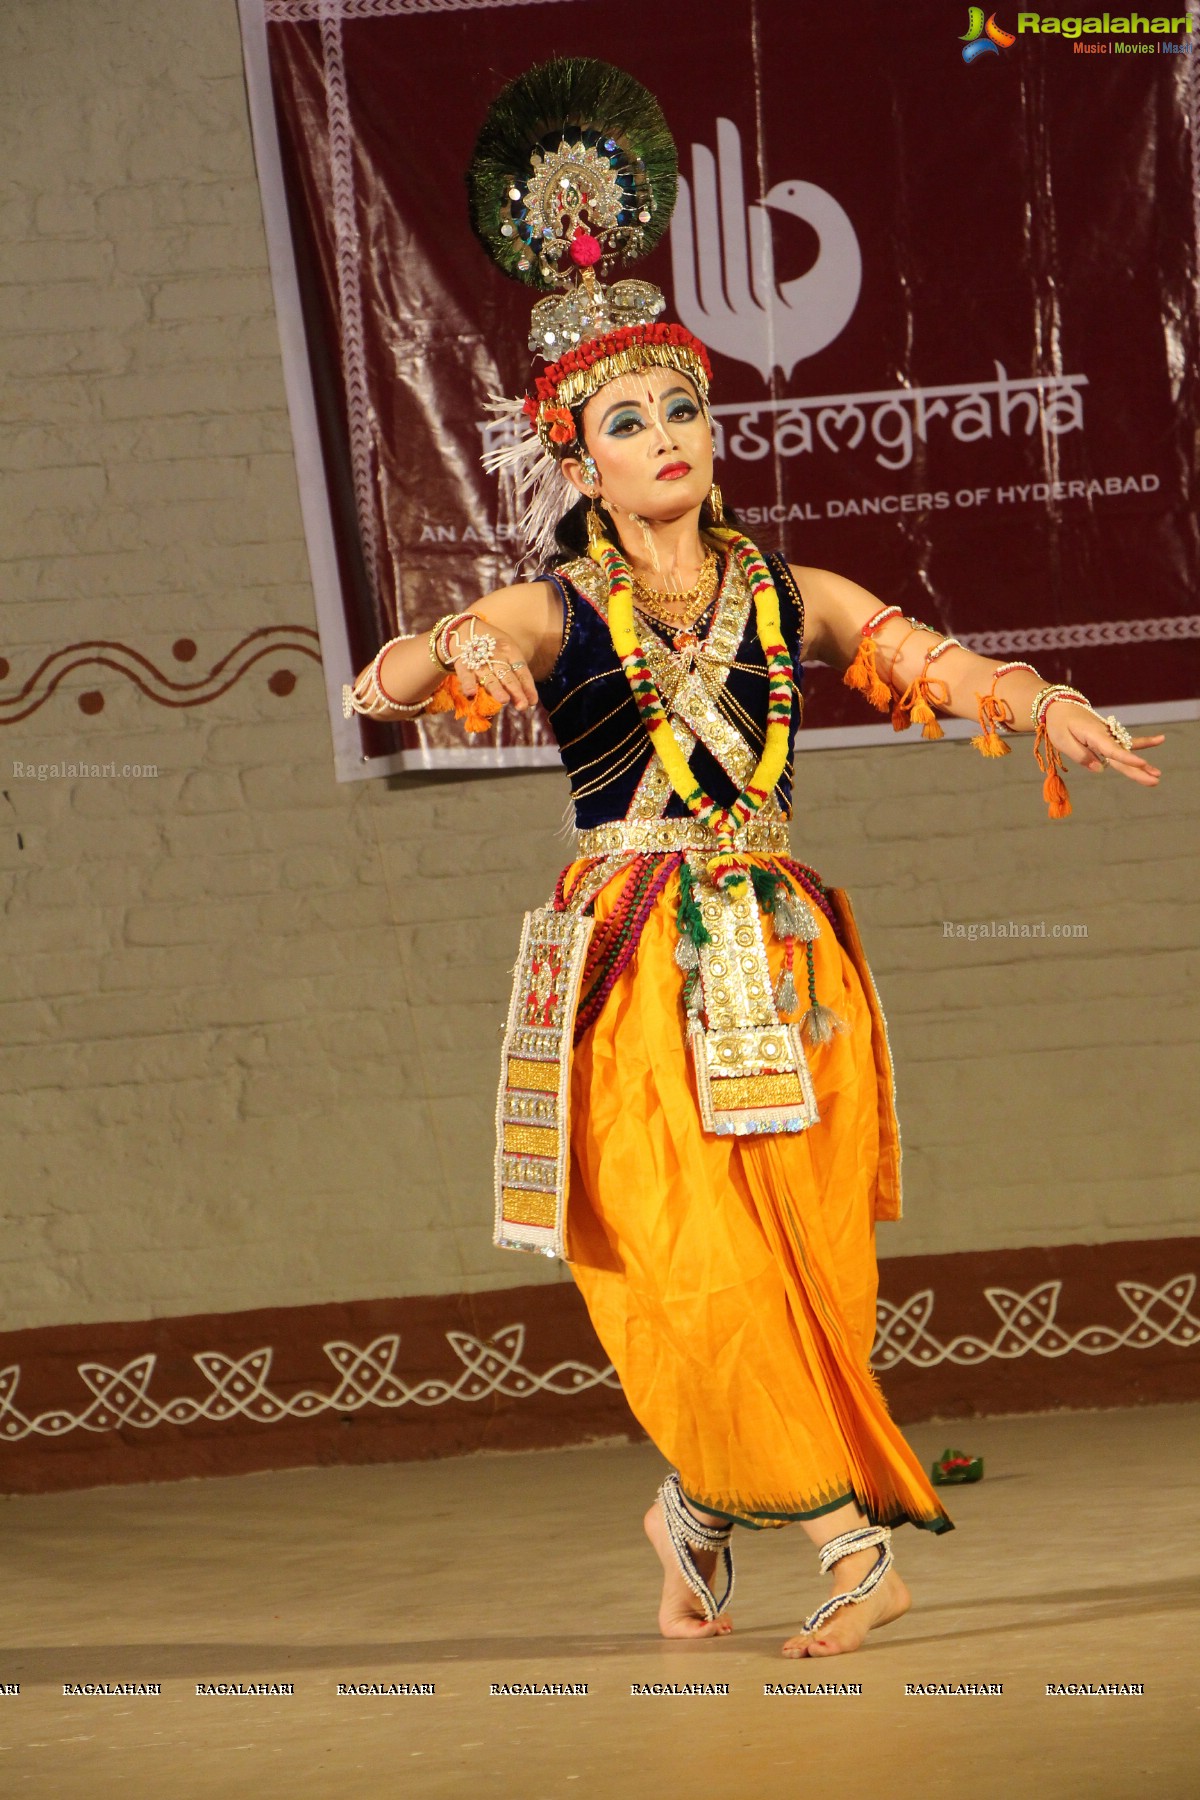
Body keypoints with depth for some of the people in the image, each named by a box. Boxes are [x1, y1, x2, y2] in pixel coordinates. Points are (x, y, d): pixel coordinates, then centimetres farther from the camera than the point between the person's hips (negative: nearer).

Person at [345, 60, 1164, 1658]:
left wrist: (1048, 713, -16)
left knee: (807, 1271, 1)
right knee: (691, 1271, -11)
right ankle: (852, 1532, -5)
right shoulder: (552, 616, 2)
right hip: (631, 974, -3)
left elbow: (934, 664, 3)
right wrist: (454, 657, -34)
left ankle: (699, 1515, 21)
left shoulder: (793, 604, 11)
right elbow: (380, 686, -12)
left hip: (784, 968, 3)